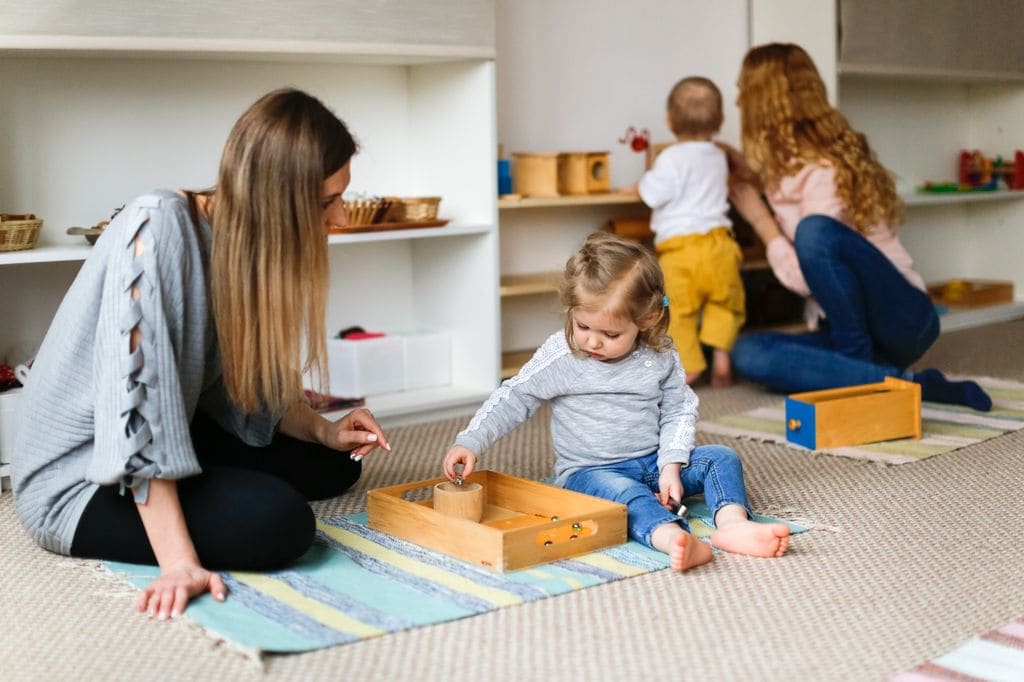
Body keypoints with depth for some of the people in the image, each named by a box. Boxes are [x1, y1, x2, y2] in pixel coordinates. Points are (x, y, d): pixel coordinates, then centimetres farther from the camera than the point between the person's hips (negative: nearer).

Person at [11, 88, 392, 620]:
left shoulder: (244, 244, -1)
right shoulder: (157, 228, -27)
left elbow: (252, 384, 11)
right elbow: (138, 395, -33)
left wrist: (323, 430, -5)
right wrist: (179, 561, -36)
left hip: (172, 443, 9)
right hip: (80, 479, -8)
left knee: (331, 465, 10)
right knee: (277, 521, -27)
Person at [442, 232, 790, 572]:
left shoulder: (660, 355, -3)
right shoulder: (559, 355, -9)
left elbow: (678, 411, 4)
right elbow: (512, 399, -6)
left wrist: (670, 466, -11)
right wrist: (469, 442, -16)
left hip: (654, 462, 5)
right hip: (590, 471, -4)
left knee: (722, 458, -12)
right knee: (624, 491, -36)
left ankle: (732, 522, -38)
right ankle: (672, 538, -64)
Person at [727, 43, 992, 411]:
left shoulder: (823, 174, -17)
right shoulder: (789, 164, 9)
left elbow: (803, 279, -21)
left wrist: (759, 218, -11)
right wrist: (742, 162, 25)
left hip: (903, 321, -8)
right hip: (842, 328, 8)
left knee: (814, 230, -32)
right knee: (748, 353, -16)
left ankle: (855, 360, -16)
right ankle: (900, 382, -19)